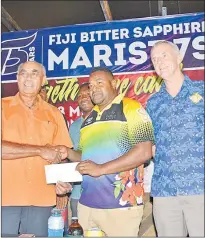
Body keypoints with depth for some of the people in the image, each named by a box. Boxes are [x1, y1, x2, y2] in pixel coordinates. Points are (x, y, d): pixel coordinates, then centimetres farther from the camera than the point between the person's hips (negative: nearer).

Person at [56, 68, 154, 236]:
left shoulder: (131, 108, -6)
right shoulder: (89, 118, 15)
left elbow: (144, 152, -16)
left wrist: (101, 169, -18)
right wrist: (68, 153, 2)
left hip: (121, 205, -6)